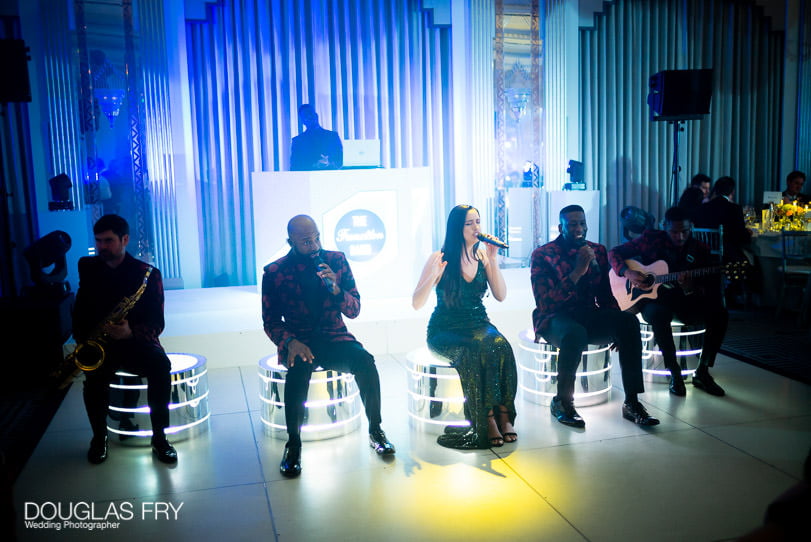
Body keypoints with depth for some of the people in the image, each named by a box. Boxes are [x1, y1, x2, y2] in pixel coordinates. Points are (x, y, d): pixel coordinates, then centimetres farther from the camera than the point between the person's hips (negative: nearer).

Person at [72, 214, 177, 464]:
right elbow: (80, 312, 12)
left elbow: (156, 323, -7)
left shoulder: (147, 273, -3)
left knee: (161, 365, -32)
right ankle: (99, 436, -5)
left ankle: (159, 438, -18)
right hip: (98, 342, 2)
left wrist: (130, 332, -28)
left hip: (136, 340, -1)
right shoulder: (88, 268, 8)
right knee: (95, 374, -32)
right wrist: (83, 340, -6)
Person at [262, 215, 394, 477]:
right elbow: (270, 321, 1)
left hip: (334, 337, 2)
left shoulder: (336, 260, 3)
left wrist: (336, 289, -18)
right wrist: (291, 342, -19)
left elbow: (354, 310, 3)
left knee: (365, 361, -28)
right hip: (298, 341, -2)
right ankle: (293, 444, -20)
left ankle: (375, 431, -9)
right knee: (299, 366, -35)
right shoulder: (274, 272, -2)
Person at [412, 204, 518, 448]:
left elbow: (501, 296, 1)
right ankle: (487, 421, -25)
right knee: (479, 350, -34)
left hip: (478, 324, 4)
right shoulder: (441, 258, -8)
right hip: (446, 330, -4)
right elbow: (416, 303, -12)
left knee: (501, 346, -30)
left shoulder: (482, 255, 5)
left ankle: (504, 416, -23)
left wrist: (493, 260, -8)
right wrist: (432, 277, -29)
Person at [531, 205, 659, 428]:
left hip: (588, 316, 5)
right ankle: (562, 402, -17)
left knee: (628, 321, -23)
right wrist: (577, 272, -24)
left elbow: (605, 296, 15)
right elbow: (545, 303, -18)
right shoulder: (542, 255, -7)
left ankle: (632, 402, -19)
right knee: (575, 334, -39)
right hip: (555, 319, -5)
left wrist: (617, 325, -4)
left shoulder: (597, 251, 10)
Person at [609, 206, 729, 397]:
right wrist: (628, 273, -19)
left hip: (684, 300, 3)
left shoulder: (699, 250, 2)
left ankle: (702, 372, -9)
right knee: (658, 314, -39)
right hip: (653, 298, -3)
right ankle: (674, 373, -23)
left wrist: (691, 288, -25)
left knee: (719, 314, -23)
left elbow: (712, 290, -2)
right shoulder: (651, 240, -2)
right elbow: (614, 252, 0)